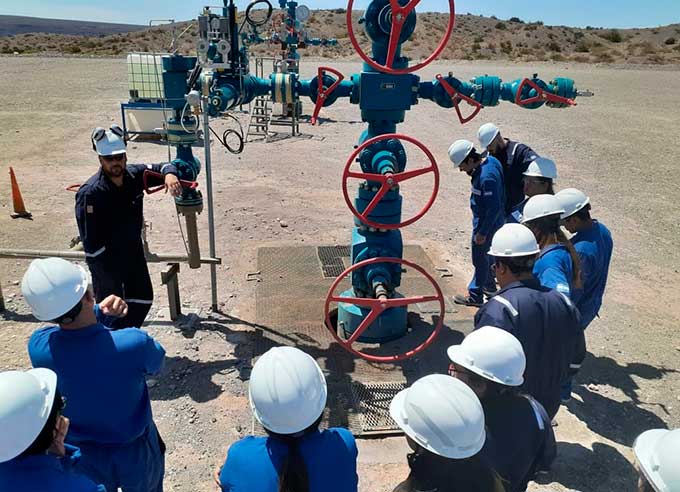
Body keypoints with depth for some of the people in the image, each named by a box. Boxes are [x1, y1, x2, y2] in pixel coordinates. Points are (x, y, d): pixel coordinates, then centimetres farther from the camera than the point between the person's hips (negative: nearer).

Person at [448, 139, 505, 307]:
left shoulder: (487, 177, -32)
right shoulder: (489, 161, -1)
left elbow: (494, 208, -28)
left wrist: (482, 232, -22)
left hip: (487, 222, -10)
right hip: (484, 219, 10)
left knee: (480, 258, 3)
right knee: (484, 254, 25)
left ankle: (475, 296, 17)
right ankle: (489, 285, 42)